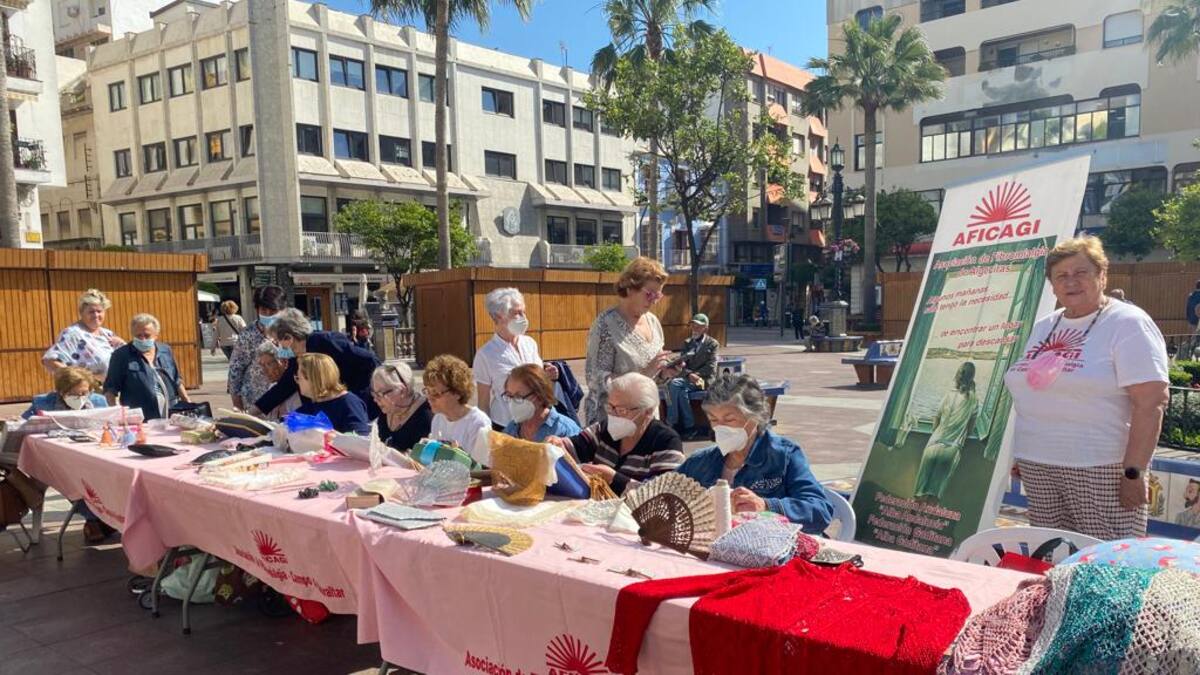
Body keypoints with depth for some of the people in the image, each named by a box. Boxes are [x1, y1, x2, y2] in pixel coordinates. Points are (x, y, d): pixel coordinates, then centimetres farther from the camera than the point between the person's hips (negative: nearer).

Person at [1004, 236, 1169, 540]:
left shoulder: (1128, 323, -6)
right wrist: (1020, 453, 17)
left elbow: (1151, 402, -14)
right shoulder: (1043, 327, 14)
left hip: (1100, 470, -6)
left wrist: (1134, 472, -19)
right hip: (1037, 467, 6)